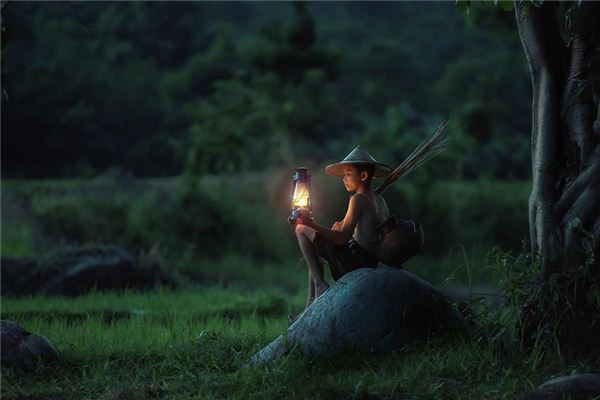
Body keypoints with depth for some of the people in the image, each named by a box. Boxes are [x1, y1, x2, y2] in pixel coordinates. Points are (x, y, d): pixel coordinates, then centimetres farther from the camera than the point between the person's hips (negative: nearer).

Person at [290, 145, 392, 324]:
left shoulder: (358, 199, -13)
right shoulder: (380, 200, 13)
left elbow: (342, 238, -21)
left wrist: (312, 225, -24)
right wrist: (345, 227, 13)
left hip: (354, 258, -9)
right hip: (371, 261, 9)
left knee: (302, 230, -2)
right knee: (315, 252, 31)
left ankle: (320, 284, -6)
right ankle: (310, 308, 26)